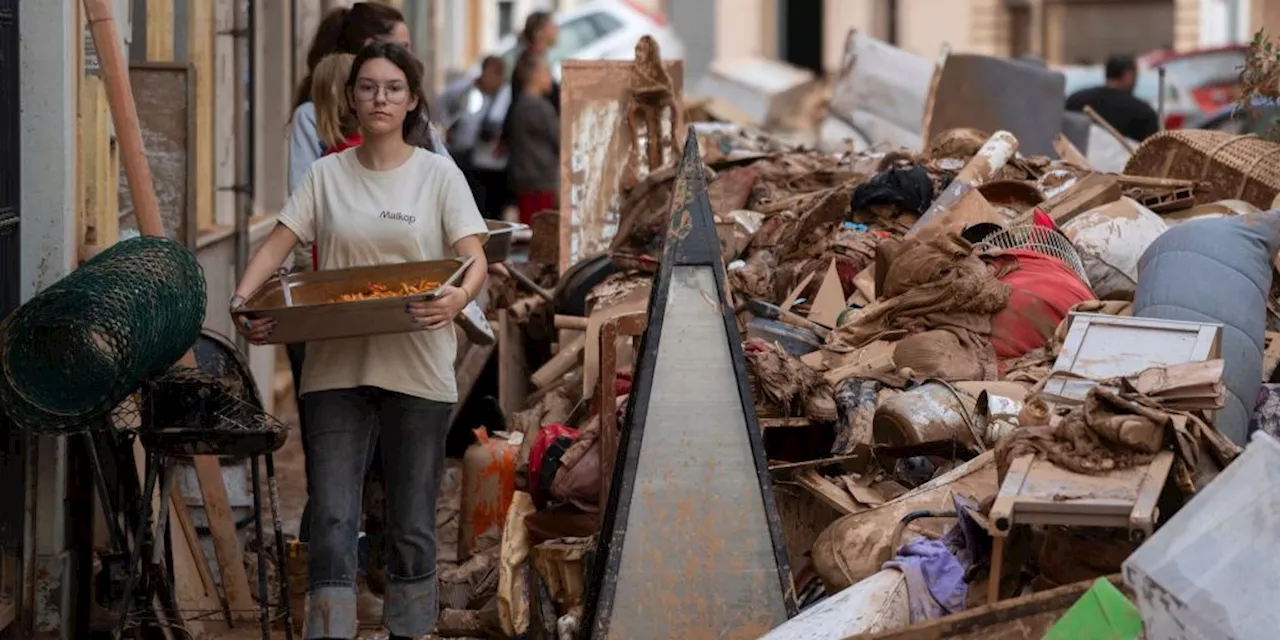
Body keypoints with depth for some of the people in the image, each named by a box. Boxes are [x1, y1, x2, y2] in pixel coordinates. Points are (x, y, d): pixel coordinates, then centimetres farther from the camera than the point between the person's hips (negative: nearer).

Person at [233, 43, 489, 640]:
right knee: (331, 518, -6)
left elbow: (474, 258, -5)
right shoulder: (326, 175, 8)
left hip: (417, 370, -1)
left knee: (412, 524, 7)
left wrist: (459, 297, -28)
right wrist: (243, 300, -17)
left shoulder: (439, 174, 3)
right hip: (336, 367, 1)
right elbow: (278, 244, 2)